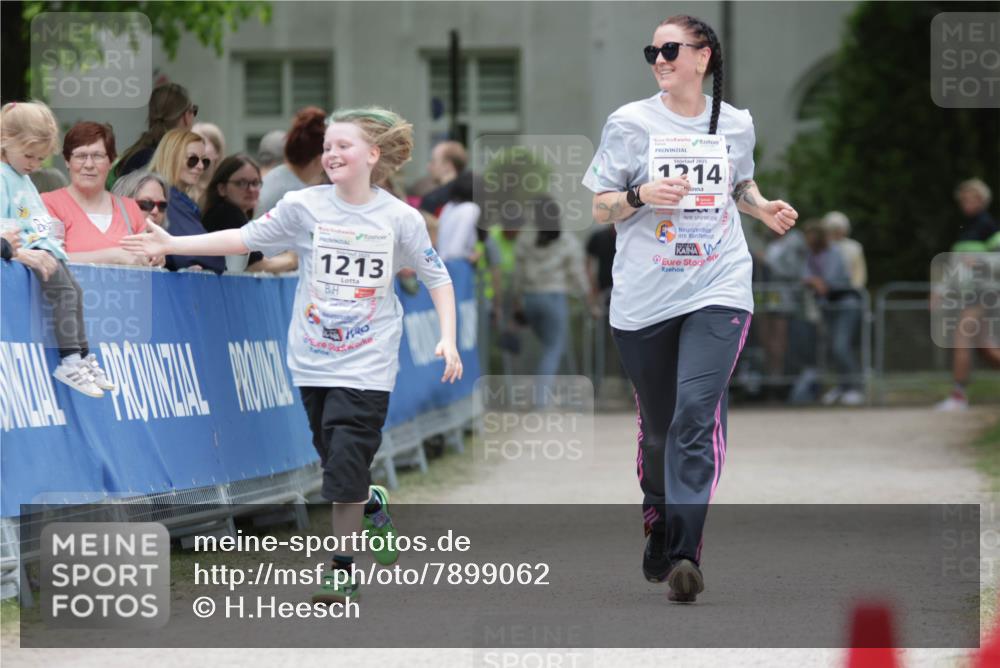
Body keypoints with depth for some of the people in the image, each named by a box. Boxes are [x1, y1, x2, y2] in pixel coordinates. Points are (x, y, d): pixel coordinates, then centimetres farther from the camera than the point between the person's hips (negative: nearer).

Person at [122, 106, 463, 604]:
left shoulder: (401, 218, -6)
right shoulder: (304, 207, -3)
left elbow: (437, 278, 3)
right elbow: (244, 238, 1)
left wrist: (448, 339, -8)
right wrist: (172, 244, -4)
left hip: (366, 366, -3)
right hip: (313, 360, 3)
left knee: (345, 468, -10)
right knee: (336, 461, 9)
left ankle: (343, 567, 4)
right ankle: (372, 507, 42)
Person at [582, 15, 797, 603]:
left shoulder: (736, 125, 6)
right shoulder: (631, 123, 0)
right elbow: (600, 208, 2)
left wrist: (761, 206, 5)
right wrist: (642, 193, -17)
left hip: (718, 290, -1)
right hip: (644, 298, 1)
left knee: (697, 414, -18)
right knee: (657, 425, 10)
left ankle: (685, 554, -22)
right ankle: (658, 527, 35)